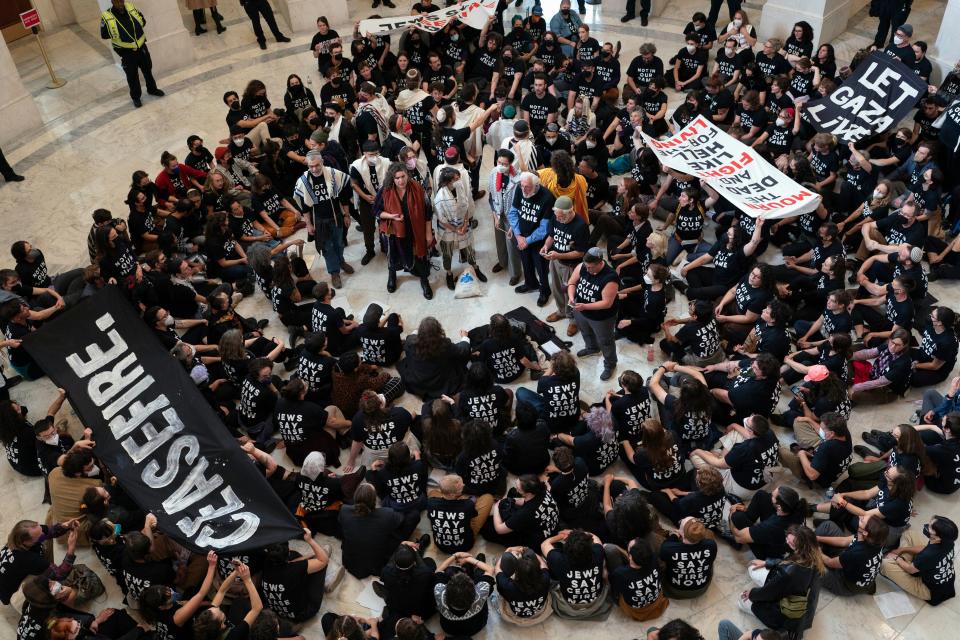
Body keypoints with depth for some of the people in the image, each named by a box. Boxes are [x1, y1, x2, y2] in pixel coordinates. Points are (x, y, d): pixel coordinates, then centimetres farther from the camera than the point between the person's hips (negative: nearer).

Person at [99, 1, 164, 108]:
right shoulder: (106, 17, -19)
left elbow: (143, 21, 6)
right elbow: (104, 35, -10)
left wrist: (137, 28, -8)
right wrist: (117, 33, -15)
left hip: (141, 47, 4)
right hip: (126, 52, -3)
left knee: (147, 69, 22)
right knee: (132, 76, 10)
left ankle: (152, 89, 45)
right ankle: (135, 97, 30)